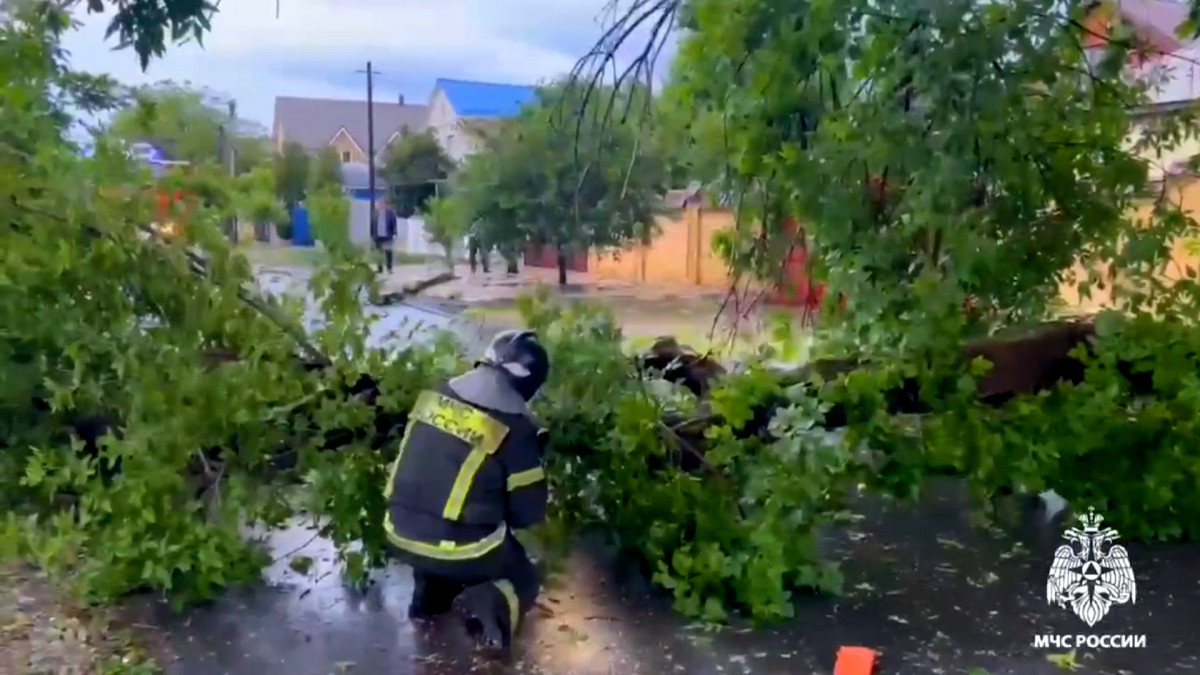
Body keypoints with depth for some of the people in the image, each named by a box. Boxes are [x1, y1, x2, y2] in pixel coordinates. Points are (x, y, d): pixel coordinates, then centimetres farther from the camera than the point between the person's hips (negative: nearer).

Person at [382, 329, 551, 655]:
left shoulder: (437, 394, 1)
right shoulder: (514, 426, -15)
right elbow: (530, 512, -8)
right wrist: (501, 515, 15)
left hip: (401, 535, 5)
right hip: (461, 549, -5)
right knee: (525, 581, 21)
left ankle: (430, 594, 19)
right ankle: (487, 604, -11)